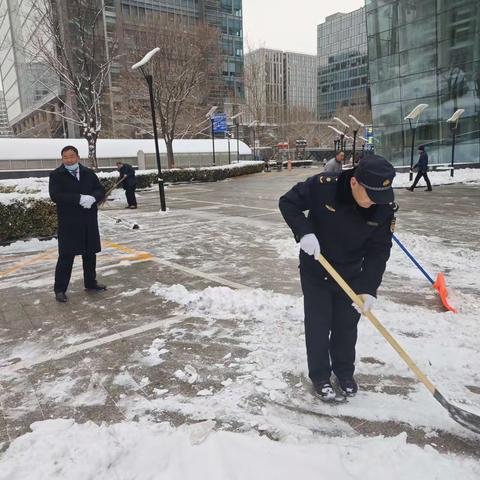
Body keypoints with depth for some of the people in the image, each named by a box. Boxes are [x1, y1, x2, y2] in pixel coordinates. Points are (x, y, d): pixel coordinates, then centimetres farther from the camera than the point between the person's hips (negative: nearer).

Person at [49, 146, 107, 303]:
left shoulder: (89, 173, 8)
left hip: (89, 221, 5)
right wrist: (80, 198, -23)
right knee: (66, 256, -3)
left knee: (90, 253, 14)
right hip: (69, 222, -4)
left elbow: (100, 190, 5)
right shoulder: (56, 175, -4)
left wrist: (92, 198, -17)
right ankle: (60, 289, 7)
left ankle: (90, 282, 29)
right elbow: (55, 195, -16)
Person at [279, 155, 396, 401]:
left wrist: (369, 288, -22)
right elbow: (288, 203, -15)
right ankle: (320, 375, 28)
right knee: (318, 325, 6)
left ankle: (344, 371, 39)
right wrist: (304, 233, -29)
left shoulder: (385, 207, -19)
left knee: (346, 326, 14)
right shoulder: (323, 185, -28)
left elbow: (379, 250, -14)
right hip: (315, 271, -2)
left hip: (351, 274, 3)